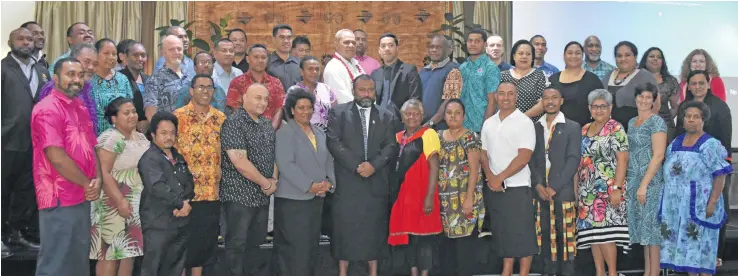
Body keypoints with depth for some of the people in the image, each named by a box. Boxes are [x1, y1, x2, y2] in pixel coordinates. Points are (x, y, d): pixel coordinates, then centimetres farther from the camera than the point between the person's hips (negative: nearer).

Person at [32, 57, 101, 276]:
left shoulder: (80, 108, 13)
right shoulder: (47, 109, -14)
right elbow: (56, 156, -20)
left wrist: (97, 180, -3)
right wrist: (87, 184, -10)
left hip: (82, 197, 9)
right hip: (60, 200, -9)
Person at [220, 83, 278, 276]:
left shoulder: (267, 124, 11)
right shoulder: (233, 123, -14)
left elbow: (273, 154, 18)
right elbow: (240, 162, -21)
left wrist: (274, 180, 0)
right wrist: (266, 183, -14)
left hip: (263, 195, 8)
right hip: (240, 195, -8)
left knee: (255, 241, 16)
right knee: (237, 243, 1)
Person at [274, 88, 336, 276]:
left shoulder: (319, 132, 15)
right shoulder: (284, 132, -8)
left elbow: (328, 160, 15)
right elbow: (286, 165, -17)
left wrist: (329, 182, -3)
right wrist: (308, 186, -20)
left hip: (317, 198, 7)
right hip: (292, 199, -7)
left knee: (312, 246, 12)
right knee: (295, 248, -5)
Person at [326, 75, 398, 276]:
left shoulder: (386, 116, 12)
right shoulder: (338, 113, 4)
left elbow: (391, 146, 3)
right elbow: (334, 142, -6)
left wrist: (374, 165, -13)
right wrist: (357, 166, -14)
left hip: (377, 183, 2)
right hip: (347, 182, -2)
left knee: (374, 229, 5)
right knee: (345, 228, 1)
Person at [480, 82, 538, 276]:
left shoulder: (524, 122, -6)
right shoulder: (488, 123, 11)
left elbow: (524, 157, -13)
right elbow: (483, 154, 11)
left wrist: (500, 177, -13)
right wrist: (490, 177, -6)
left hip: (517, 187, -5)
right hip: (493, 188, 5)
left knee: (522, 233, -2)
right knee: (503, 232, 10)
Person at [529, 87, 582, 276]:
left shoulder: (572, 127, 2)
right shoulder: (535, 127, 12)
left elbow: (573, 160, -5)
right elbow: (531, 158, 8)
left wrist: (555, 187, -12)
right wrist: (538, 184, -7)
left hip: (562, 191, -3)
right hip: (540, 191, 3)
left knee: (565, 235, 0)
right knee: (544, 235, 5)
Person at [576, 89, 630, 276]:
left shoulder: (615, 129, -6)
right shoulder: (584, 130, 13)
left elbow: (622, 160, -12)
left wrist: (617, 189, -19)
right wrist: (575, 187, 12)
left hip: (607, 189, -6)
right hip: (587, 190, 7)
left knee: (605, 231, -12)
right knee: (592, 231, 5)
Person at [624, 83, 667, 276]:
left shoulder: (656, 122, -9)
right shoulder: (632, 122, 14)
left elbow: (658, 156, -15)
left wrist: (644, 184, -19)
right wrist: (625, 180, 10)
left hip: (650, 181, -7)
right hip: (633, 181, 7)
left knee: (651, 224, -3)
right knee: (642, 226, 11)